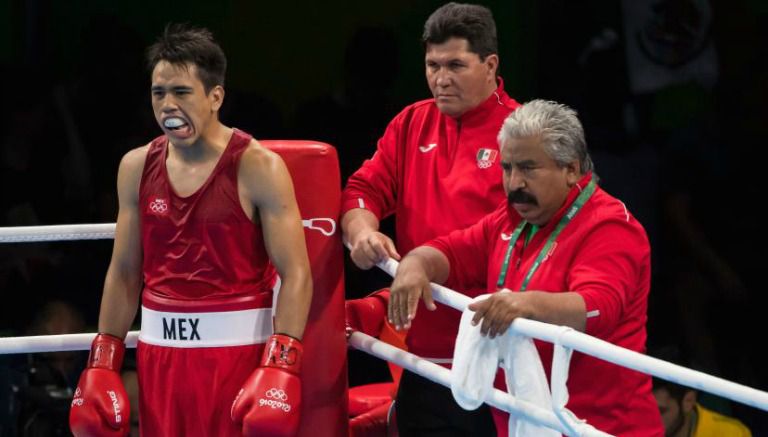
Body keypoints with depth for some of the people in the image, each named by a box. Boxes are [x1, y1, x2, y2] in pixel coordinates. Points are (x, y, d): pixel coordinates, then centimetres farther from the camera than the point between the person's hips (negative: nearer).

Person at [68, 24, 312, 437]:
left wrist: (280, 367, -22)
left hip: (238, 349, -5)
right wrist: (103, 363, 8)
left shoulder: (258, 168, -9)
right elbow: (124, 272, 13)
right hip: (160, 349, 5)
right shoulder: (136, 167, 6)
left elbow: (295, 273, -12)